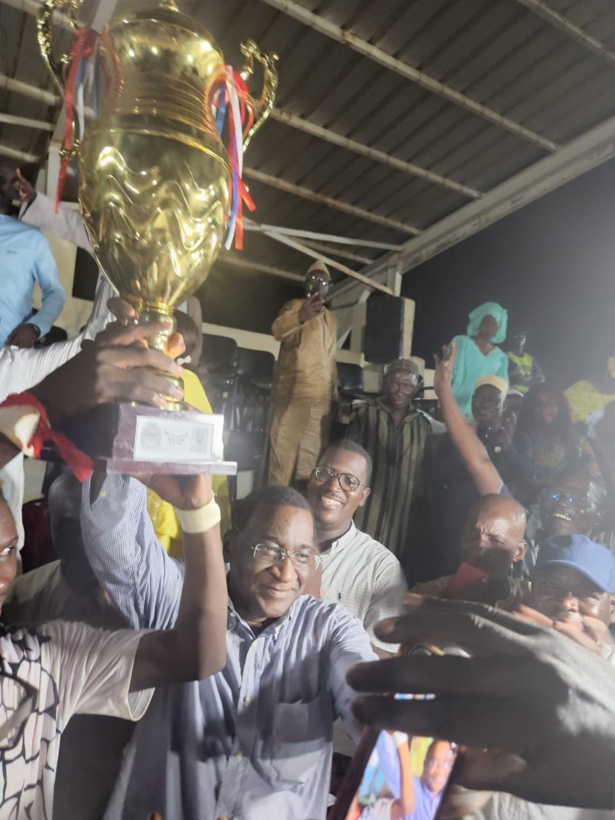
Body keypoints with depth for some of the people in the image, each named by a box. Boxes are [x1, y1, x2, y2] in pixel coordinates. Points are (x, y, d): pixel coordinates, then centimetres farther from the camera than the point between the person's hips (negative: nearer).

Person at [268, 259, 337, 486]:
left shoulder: (331, 318, 22)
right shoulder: (295, 306, 2)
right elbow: (278, 331, -21)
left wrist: (334, 389, 16)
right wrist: (300, 316, -41)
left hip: (321, 397, 6)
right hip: (292, 392, -6)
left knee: (312, 453, 5)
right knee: (284, 447, -6)